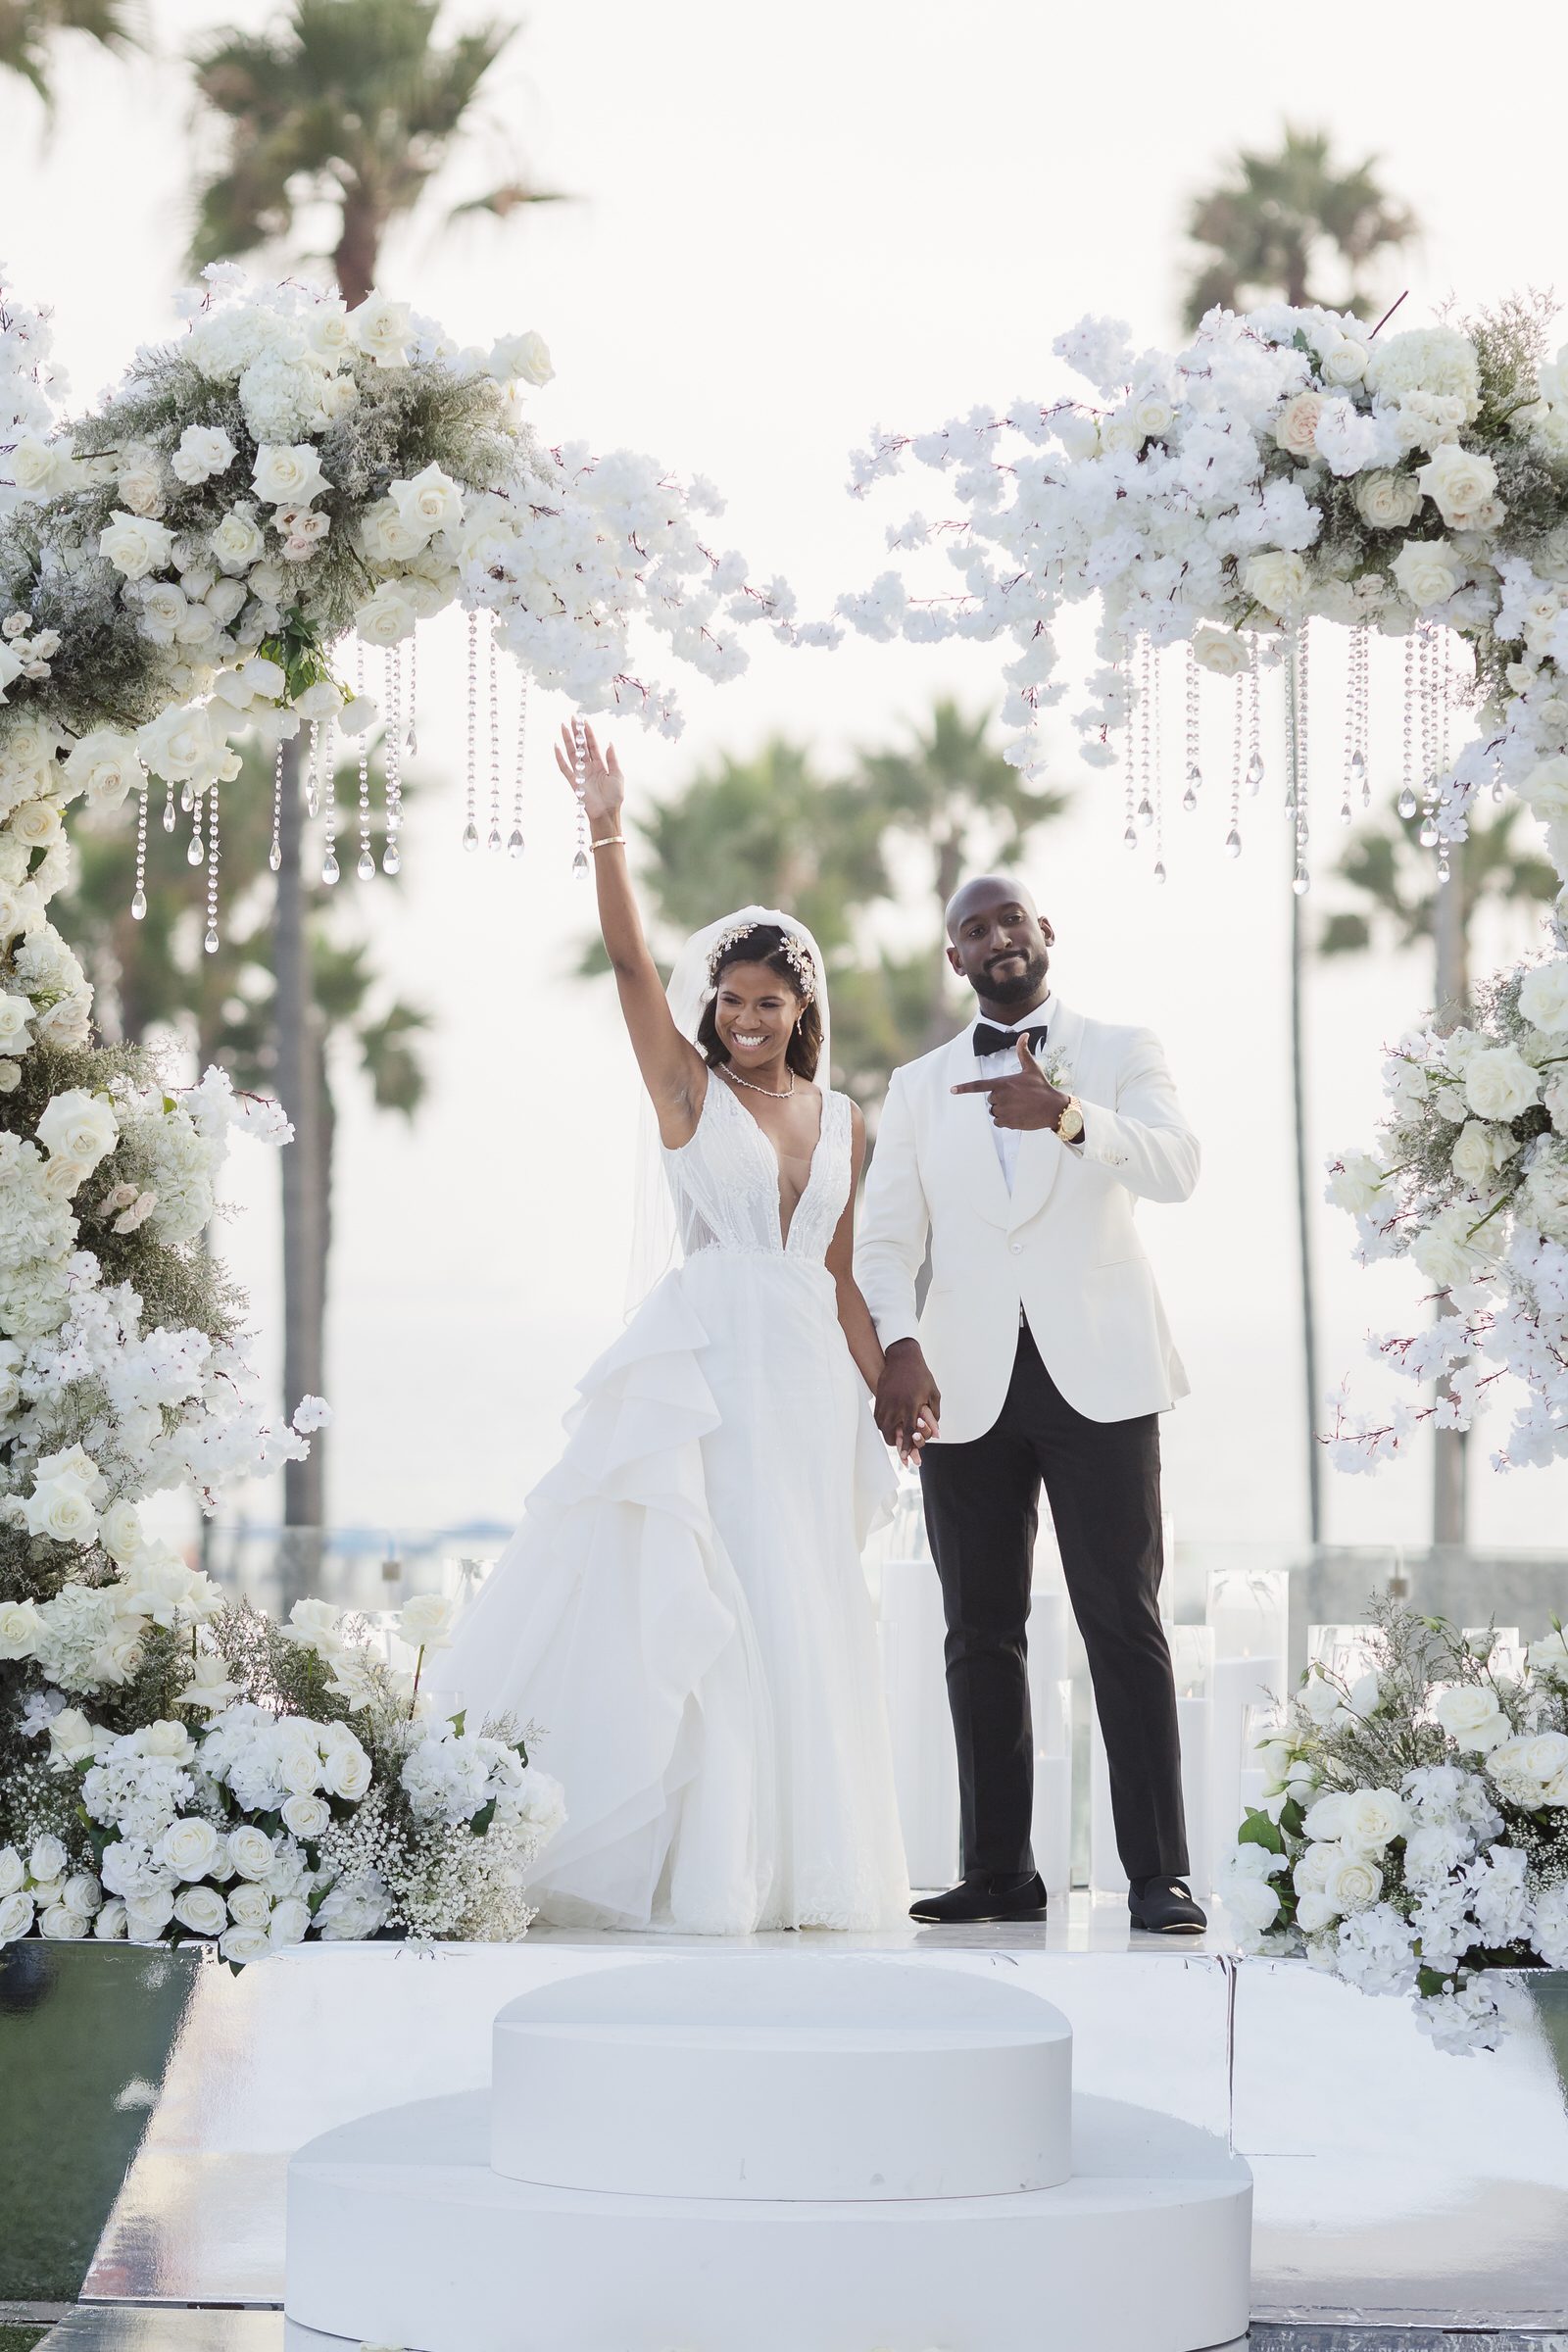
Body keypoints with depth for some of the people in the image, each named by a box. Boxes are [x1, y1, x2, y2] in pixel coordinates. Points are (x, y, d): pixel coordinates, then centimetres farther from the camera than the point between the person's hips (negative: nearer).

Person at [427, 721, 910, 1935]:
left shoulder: (844, 1124, 13)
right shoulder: (687, 1087, 3)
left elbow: (840, 1275, 17)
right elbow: (630, 963, -10)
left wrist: (890, 1391, 13)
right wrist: (609, 835, -21)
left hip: (808, 1378, 4)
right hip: (705, 1366, -4)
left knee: (806, 1614, 5)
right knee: (698, 1602, -8)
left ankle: (794, 1860, 13)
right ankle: (697, 1864, -5)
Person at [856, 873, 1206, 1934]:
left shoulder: (1122, 1052, 9)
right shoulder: (919, 1087, 18)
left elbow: (1177, 1167, -10)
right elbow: (886, 1238, 10)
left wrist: (1066, 1116, -28)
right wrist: (899, 1349, -10)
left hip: (1097, 1372, -3)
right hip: (968, 1386, 3)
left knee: (1125, 1623, -7)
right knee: (982, 1633, 3)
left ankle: (1158, 1873, -7)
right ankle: (999, 1869, 8)